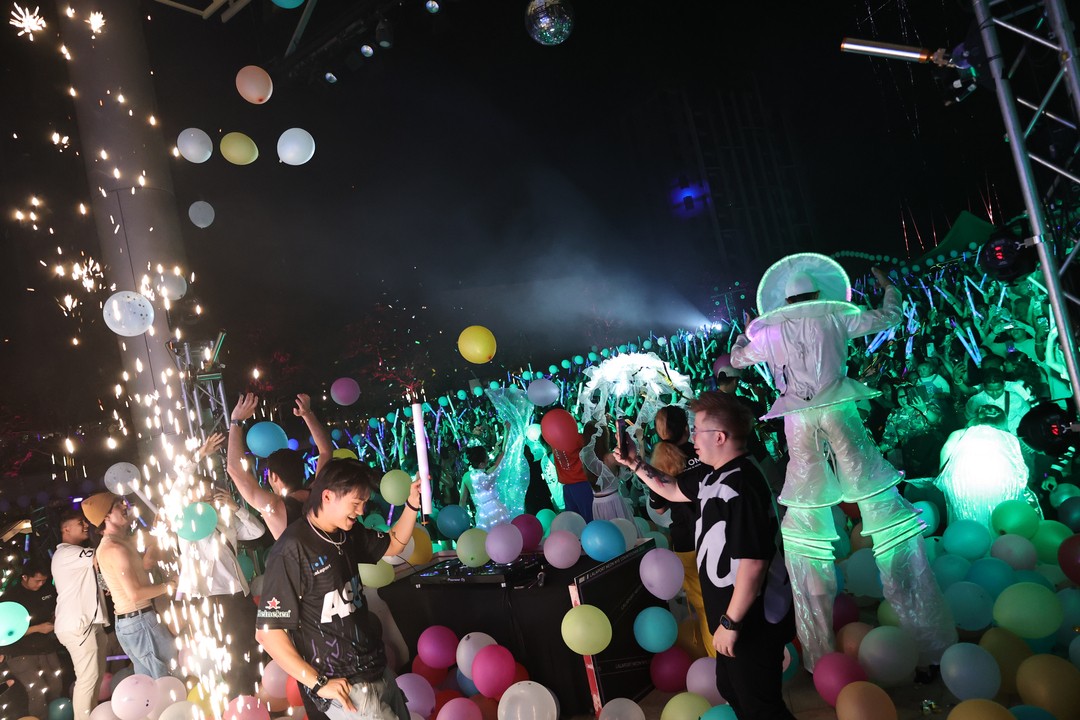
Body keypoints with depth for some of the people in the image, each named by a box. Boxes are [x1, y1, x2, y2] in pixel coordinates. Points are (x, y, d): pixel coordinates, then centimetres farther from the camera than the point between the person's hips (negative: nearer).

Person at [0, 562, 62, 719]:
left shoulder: (48, 589, 0)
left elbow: (56, 610, 18)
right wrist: (37, 628, -18)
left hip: (47, 649, 5)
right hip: (21, 654, -4)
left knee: (55, 689, 3)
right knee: (38, 692, -16)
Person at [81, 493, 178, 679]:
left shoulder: (120, 542, 13)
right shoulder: (114, 548, -19)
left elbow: (146, 564, 8)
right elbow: (135, 593, -23)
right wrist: (168, 587, -12)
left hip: (127, 623, 10)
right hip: (139, 621, -10)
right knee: (168, 678, -3)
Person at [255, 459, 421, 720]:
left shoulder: (349, 534, 3)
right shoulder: (292, 551, -20)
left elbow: (394, 544, 19)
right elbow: (267, 632, -18)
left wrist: (412, 504, 2)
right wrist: (318, 683, -17)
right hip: (346, 687, -8)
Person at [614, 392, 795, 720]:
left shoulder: (741, 486, -29)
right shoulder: (716, 478, 5)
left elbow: (752, 563, -31)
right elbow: (674, 491, 23)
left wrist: (730, 622, -24)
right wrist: (636, 464, 12)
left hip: (752, 621, -10)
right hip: (733, 615, 10)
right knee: (733, 692, 26)